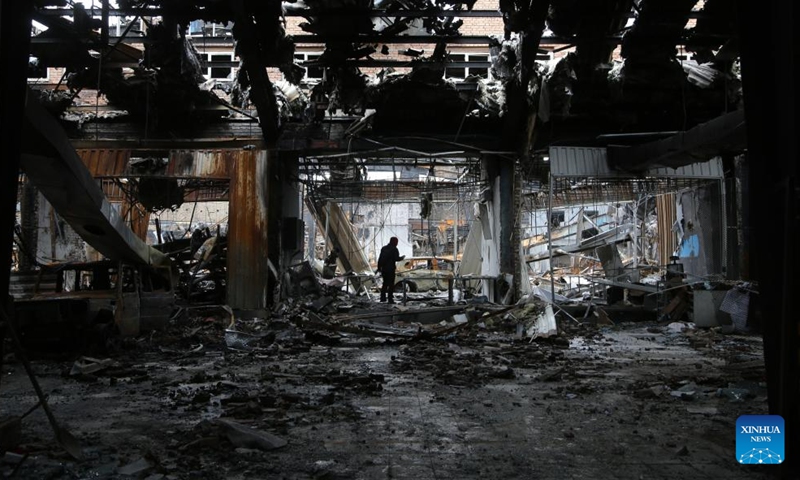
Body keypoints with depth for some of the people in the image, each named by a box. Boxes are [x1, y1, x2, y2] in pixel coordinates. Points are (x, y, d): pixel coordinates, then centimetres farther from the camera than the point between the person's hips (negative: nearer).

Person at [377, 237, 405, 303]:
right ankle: (390, 299, -5)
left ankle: (383, 298, 17)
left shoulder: (383, 248, 12)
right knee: (391, 284, -2)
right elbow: (397, 259, -13)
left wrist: (379, 268, 16)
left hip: (384, 269, 7)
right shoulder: (394, 249, -9)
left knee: (385, 283, 17)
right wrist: (402, 257, 7)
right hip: (390, 269, -7)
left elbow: (380, 259, 12)